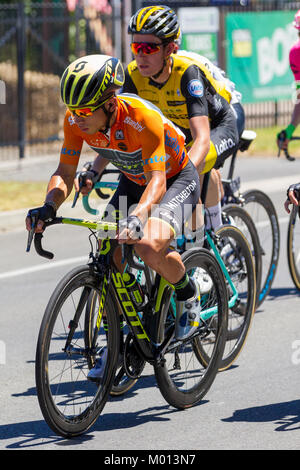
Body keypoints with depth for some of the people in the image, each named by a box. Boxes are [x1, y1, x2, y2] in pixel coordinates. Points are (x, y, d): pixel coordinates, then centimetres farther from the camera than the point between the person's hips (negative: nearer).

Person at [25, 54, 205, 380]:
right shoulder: (76, 120, -21)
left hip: (176, 178, -6)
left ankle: (188, 294, 0)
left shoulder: (143, 118, -37)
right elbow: (64, 173, -16)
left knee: (150, 248, -30)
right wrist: (49, 207, -36)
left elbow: (157, 179, -40)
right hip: (133, 180, 6)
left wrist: (138, 216, -59)